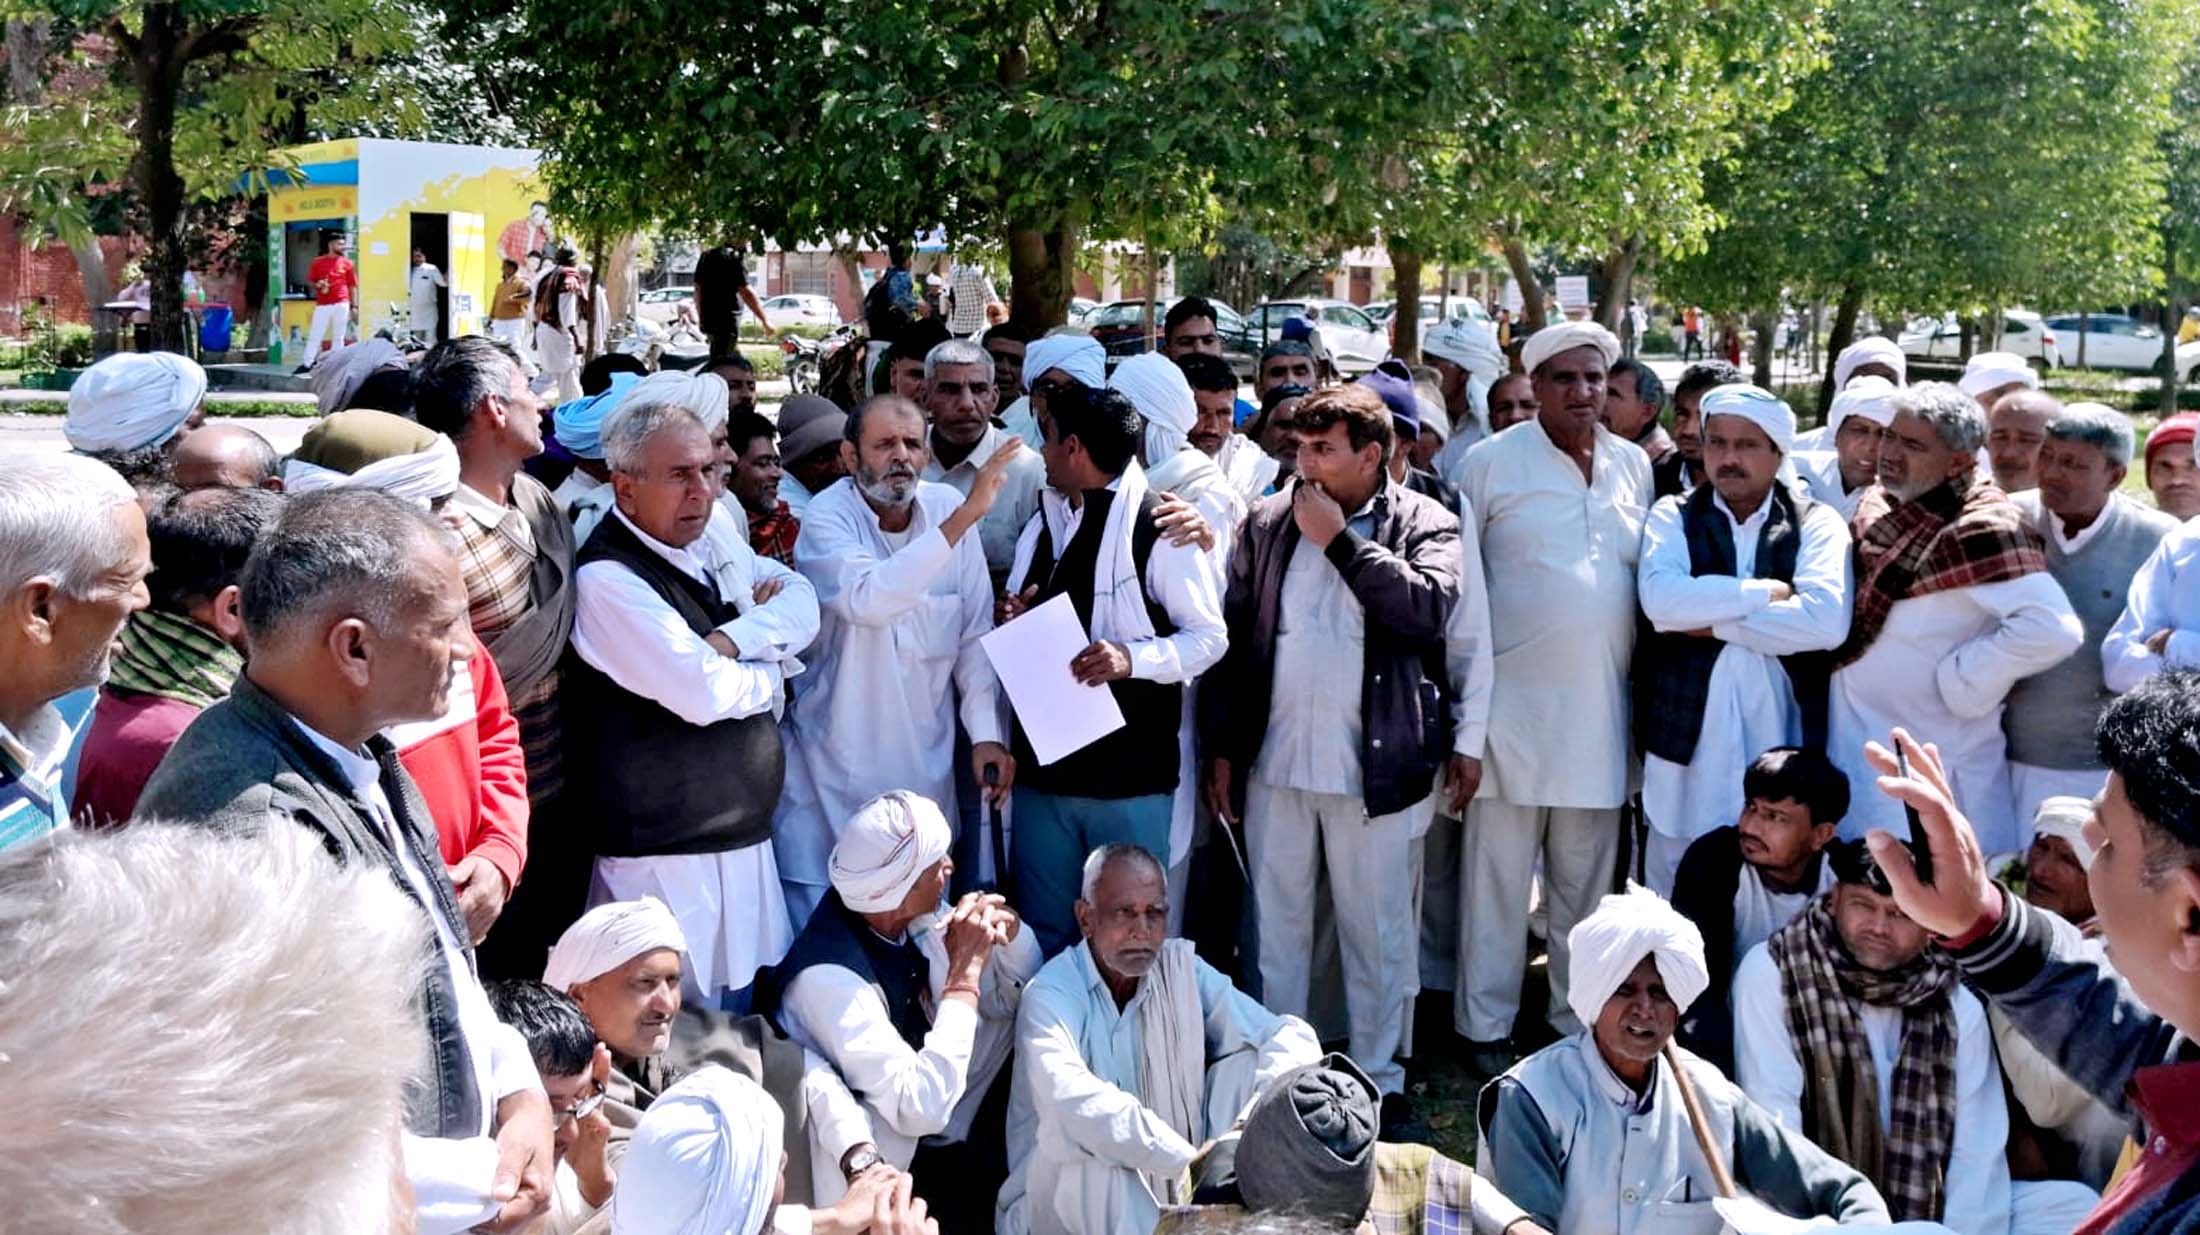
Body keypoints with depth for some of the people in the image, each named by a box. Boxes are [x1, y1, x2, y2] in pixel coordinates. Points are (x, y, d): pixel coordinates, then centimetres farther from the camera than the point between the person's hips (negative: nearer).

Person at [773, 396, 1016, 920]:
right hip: (836, 763, -3)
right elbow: (868, 599, -32)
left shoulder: (947, 507, -1)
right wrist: (964, 517, -33)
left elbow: (975, 631, 4)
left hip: (925, 757, 3)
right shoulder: (827, 519, -12)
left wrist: (987, 732, -2)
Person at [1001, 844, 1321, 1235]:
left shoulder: (1183, 970, 0)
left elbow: (1292, 1037, -6)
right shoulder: (1050, 994, -17)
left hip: (1172, 1195, 5)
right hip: (1063, 1200, -4)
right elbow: (1074, 1101, -36)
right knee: (1079, 1130, -35)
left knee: (1250, 1064, -9)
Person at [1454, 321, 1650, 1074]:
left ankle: (1578, 1021, 25)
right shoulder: (1492, 462, -4)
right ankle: (1486, 1029, 14)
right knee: (1498, 877, 3)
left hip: (1600, 708, 4)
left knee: (1587, 881, 13)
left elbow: (1653, 579, 17)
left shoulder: (1634, 466, 10)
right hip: (1513, 703, -4)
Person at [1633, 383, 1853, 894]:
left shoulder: (1816, 523, 5)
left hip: (1783, 742, 0)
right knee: (1672, 905, 5)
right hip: (1685, 737, 1)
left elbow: (1827, 620, -13)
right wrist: (1773, 591, -10)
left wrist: (1713, 623, -10)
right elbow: (1661, 599, -13)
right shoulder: (1673, 516, 8)